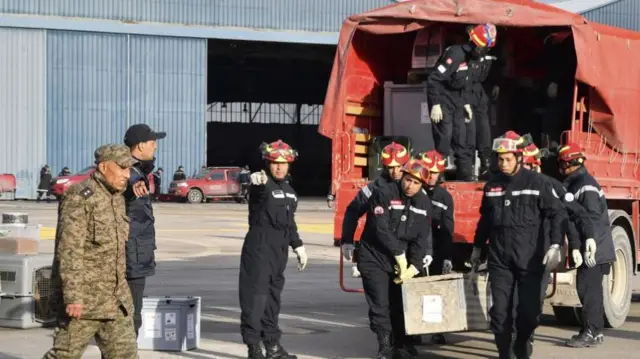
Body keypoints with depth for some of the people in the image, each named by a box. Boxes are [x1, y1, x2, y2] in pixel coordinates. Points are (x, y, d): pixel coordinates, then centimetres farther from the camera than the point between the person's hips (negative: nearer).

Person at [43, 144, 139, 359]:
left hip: (115, 300, 8)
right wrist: (72, 296, -27)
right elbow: (68, 250, -21)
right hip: (83, 300, -8)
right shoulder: (80, 197, -15)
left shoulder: (117, 199, 12)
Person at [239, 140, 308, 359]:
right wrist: (257, 182, -61)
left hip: (279, 250, 8)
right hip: (259, 248, -8)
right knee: (255, 296, -8)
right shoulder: (262, 186, -12)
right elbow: (259, 191, -38)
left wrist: (298, 246, 21)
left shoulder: (288, 191, 14)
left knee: (273, 298, 15)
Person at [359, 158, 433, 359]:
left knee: (400, 304, 7)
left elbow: (421, 238, -1)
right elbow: (381, 229, -19)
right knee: (380, 305, -7)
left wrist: (414, 267, -12)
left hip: (401, 262, 5)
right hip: (375, 259, -4)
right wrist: (400, 255, -17)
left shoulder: (424, 203, 3)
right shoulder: (384, 194, -13)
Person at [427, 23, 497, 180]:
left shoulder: (470, 57, 8)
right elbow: (433, 79, -22)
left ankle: (465, 179, 16)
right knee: (443, 144, -12)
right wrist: (435, 105, -23)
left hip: (456, 103, 9)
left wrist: (465, 103, 14)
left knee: (464, 142, 10)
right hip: (442, 101, -9)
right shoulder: (456, 54, -20)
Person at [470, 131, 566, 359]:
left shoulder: (536, 183, -3)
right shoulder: (492, 185, 9)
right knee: (500, 310, -1)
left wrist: (555, 245, -13)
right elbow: (485, 219, 22)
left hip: (530, 260, -3)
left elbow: (556, 214, -3)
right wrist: (477, 248, 26)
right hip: (499, 260, 3)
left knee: (529, 310, -1)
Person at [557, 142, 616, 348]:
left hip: (593, 249, -10)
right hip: (587, 248, 10)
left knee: (588, 288, -9)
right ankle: (595, 331, 21)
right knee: (590, 289, 14)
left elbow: (593, 217, -23)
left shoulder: (585, 184, -14)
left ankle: (591, 333, -8)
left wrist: (590, 243, -30)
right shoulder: (576, 183, 17)